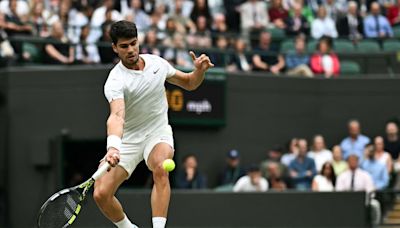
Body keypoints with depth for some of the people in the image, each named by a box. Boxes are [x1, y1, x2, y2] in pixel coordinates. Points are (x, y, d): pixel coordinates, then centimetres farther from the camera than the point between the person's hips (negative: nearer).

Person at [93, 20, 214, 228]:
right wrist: (113, 147, -57)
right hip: (128, 139, -1)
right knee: (101, 194, -12)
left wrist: (200, 70, -10)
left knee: (160, 168, -33)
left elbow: (189, 83, 13)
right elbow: (117, 116, -39)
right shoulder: (115, 81, -20)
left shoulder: (156, 63, -3)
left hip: (158, 133, 1)